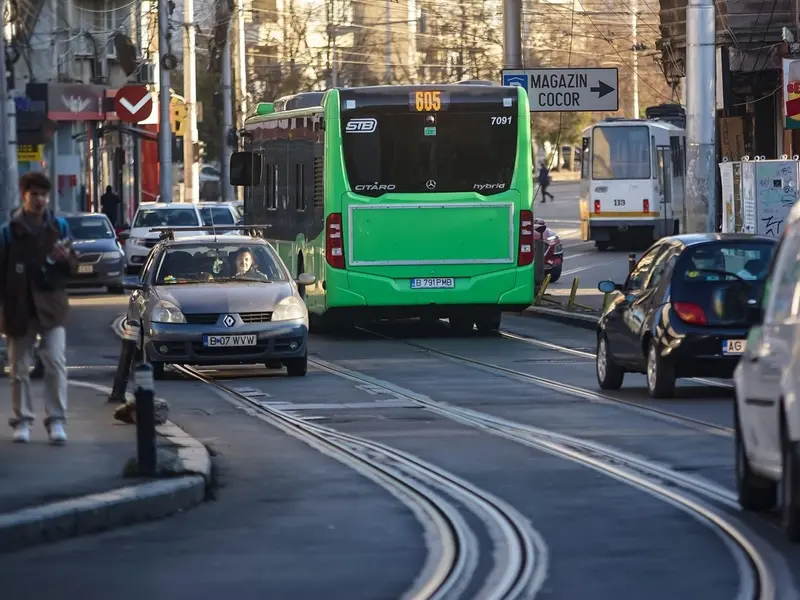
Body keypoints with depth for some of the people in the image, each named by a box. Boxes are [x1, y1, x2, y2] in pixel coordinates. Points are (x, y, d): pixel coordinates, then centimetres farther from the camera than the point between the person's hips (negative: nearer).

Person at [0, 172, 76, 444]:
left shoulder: (59, 227, 3)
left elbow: (72, 269, 8)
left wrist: (66, 259, -15)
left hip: (51, 307, 0)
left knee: (56, 364, -10)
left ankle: (56, 421, -8)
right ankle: (22, 421, 15)